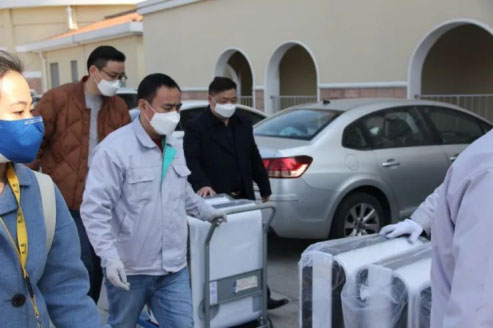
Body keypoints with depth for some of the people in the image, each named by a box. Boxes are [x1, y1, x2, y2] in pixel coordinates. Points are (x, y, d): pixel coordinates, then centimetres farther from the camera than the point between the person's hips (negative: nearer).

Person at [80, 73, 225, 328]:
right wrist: (109, 256, -25)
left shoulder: (175, 148, 8)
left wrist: (206, 212, 30)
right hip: (129, 269, -5)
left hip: (174, 268, 6)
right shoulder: (115, 148, -16)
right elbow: (94, 209, -18)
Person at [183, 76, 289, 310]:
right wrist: (202, 184, -34)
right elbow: (191, 161, -17)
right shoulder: (196, 127, -7)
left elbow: (254, 158, 19)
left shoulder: (244, 123, 13)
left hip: (244, 198, 6)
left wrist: (264, 187, 20)